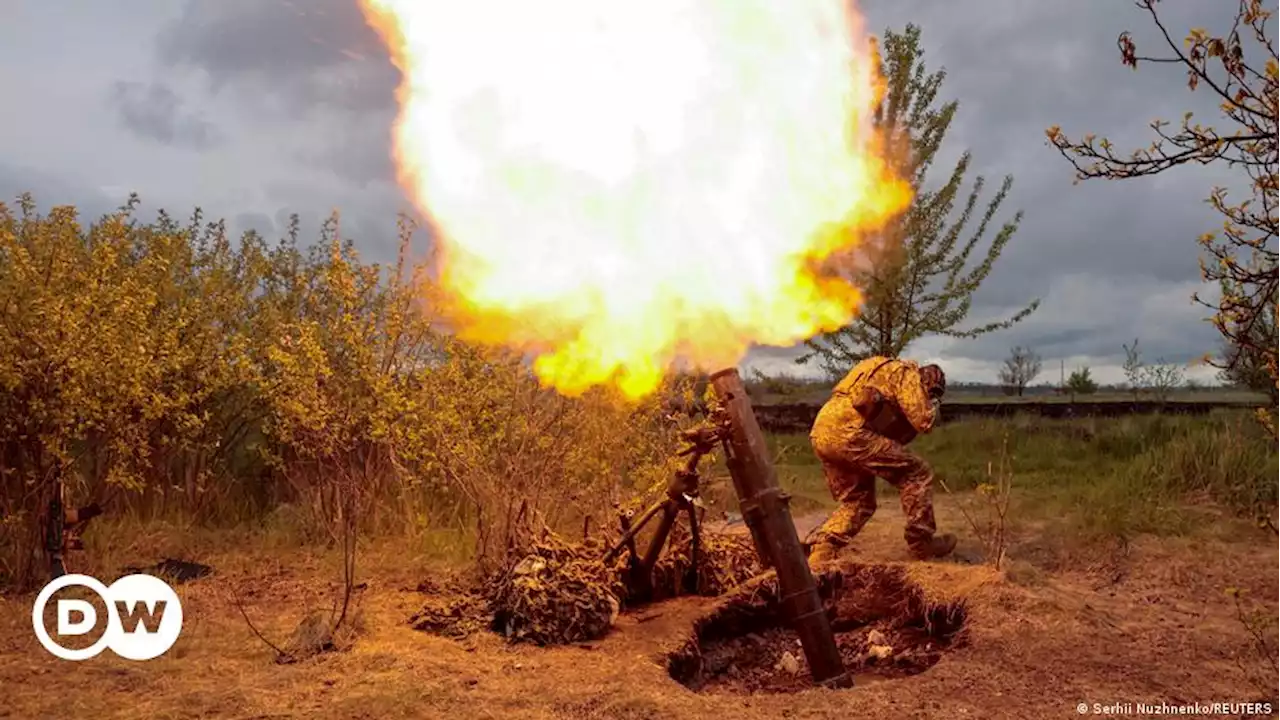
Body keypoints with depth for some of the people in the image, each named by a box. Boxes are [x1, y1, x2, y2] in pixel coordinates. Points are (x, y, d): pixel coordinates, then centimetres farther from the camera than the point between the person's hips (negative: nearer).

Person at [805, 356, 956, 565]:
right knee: (917, 473, 4)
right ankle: (922, 543, 12)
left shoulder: (883, 372, 35)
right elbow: (923, 421, 0)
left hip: (821, 434, 9)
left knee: (858, 502, 21)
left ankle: (820, 551, 5)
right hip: (846, 432, -9)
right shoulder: (907, 373, 8)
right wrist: (933, 405, 20)